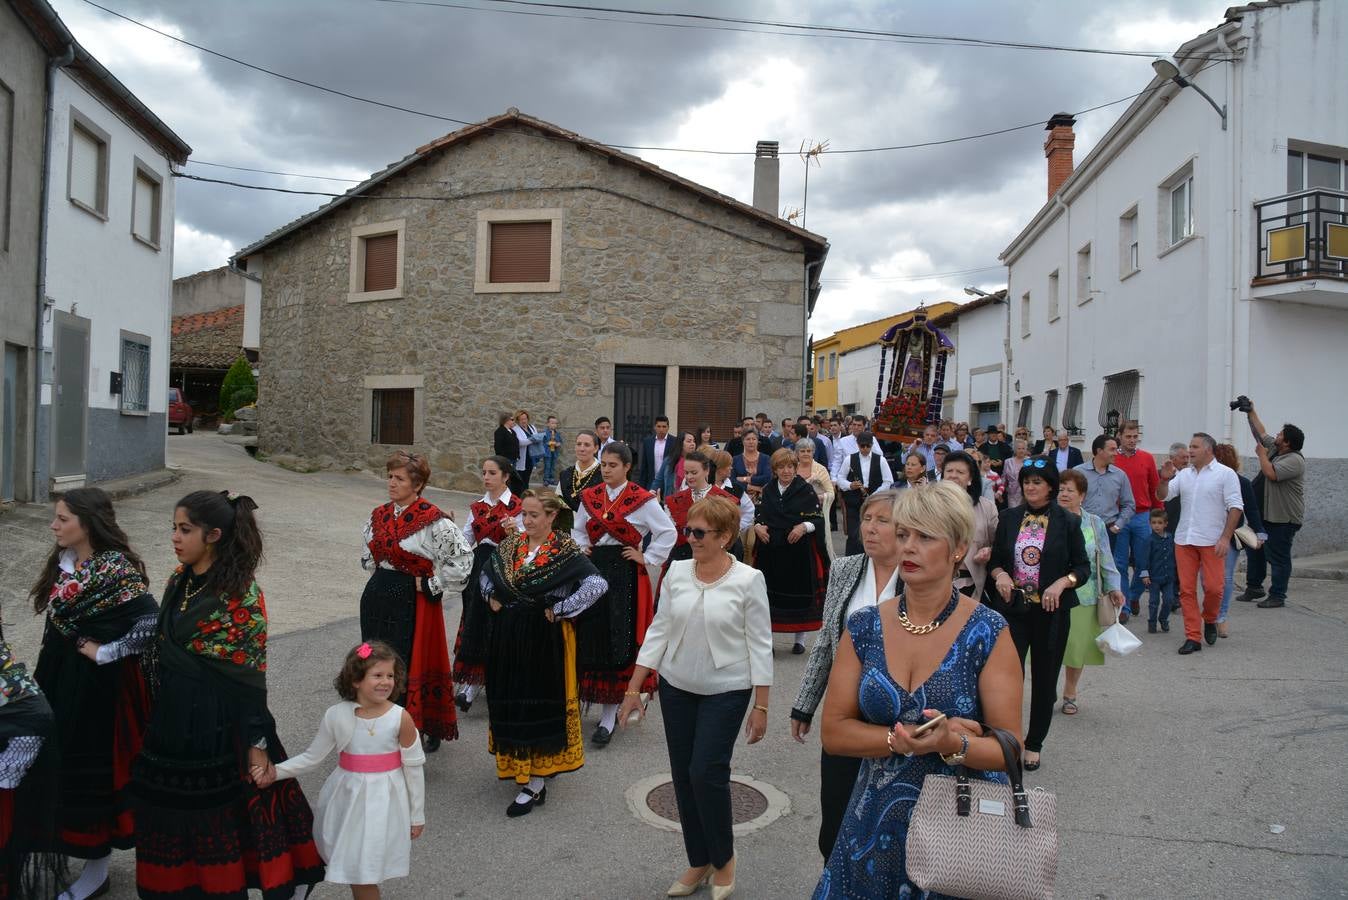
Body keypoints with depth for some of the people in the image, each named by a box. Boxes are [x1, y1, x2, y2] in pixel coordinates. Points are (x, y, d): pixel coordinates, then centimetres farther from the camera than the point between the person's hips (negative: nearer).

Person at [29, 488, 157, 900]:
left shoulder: (115, 569, -21)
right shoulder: (63, 560, 4)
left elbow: (150, 621, -30)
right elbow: (57, 624, 14)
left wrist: (104, 653, -20)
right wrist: (45, 674, 12)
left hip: (97, 684, -7)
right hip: (60, 678, 7)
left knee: (93, 769, 5)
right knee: (63, 762, 17)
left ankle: (96, 865, 21)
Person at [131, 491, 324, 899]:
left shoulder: (241, 594, -18)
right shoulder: (179, 579, 4)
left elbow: (250, 676, -17)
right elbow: (161, 647, 14)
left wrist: (257, 744, -15)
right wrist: (156, 712, 16)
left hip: (216, 725, -7)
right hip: (170, 720, 7)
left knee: (218, 816, 8)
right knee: (169, 815, 17)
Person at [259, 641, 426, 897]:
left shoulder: (401, 718, -14)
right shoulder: (336, 715, -9)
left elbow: (414, 767, -5)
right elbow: (313, 757, 2)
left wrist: (417, 815, 1)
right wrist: (275, 772, -12)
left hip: (384, 801, -2)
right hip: (347, 798, 2)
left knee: (365, 875, 2)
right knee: (354, 869, 13)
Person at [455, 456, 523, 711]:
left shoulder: (517, 506, -6)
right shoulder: (477, 506, 12)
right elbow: (465, 540, 12)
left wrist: (514, 530, -28)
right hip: (478, 568, 5)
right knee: (475, 622, 4)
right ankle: (470, 684, 12)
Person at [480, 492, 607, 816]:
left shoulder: (565, 550, -12)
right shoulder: (511, 544, 5)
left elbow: (597, 585, -24)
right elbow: (487, 574, 24)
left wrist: (560, 610, -18)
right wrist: (491, 597, 6)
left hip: (544, 639, -6)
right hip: (508, 637, 6)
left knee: (539, 705, 0)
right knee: (510, 704, 13)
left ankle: (535, 785, 8)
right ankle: (518, 765, 32)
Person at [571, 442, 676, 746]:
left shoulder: (642, 499, -7)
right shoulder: (589, 497, 8)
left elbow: (668, 532, -4)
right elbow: (577, 531, 22)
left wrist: (647, 558, -7)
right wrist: (580, 551, 6)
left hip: (625, 573, -5)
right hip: (593, 569, 5)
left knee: (617, 639, -5)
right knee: (591, 637, 6)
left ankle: (608, 717, 0)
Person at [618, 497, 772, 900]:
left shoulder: (748, 580, -12)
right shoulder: (677, 572, -2)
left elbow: (760, 645, -8)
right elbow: (659, 631, 4)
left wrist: (761, 706, -9)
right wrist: (633, 688, 2)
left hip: (726, 692, -4)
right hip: (676, 688, 4)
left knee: (707, 773, -8)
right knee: (683, 776, 9)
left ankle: (724, 859, 19)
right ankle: (699, 863, 28)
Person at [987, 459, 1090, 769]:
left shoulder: (1068, 522, -2)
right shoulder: (1009, 518, 4)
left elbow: (1083, 567, 0)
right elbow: (994, 559, 9)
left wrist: (1062, 582, -18)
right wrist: (1000, 574, -13)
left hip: (1051, 611, -1)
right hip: (1013, 607, 1)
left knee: (1044, 679, 10)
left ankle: (1034, 744, 26)